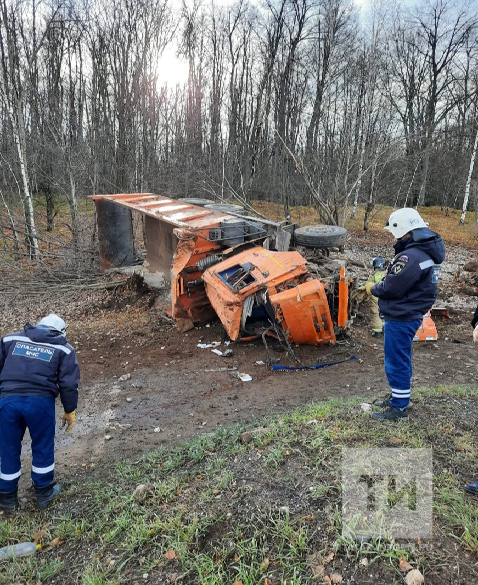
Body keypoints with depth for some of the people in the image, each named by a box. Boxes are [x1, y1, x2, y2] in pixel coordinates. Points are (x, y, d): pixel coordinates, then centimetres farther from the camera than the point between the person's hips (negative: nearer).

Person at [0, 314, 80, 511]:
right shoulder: (63, 348, 11)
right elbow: (69, 384, 5)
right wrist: (70, 411, 15)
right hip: (40, 402, -2)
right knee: (43, 447, 17)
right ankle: (44, 492, 32)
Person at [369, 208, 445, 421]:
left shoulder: (411, 256, -25)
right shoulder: (426, 250, 8)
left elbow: (391, 288, -23)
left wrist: (374, 288, -5)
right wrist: (383, 283, 2)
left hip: (400, 319, -10)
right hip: (410, 315, 10)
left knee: (396, 361, 2)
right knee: (401, 359, 20)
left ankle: (398, 407, 14)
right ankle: (399, 398, 35)